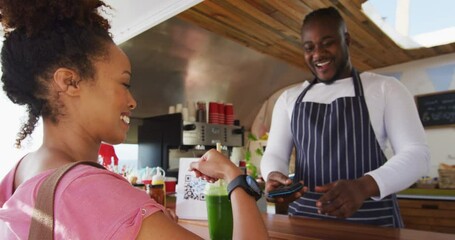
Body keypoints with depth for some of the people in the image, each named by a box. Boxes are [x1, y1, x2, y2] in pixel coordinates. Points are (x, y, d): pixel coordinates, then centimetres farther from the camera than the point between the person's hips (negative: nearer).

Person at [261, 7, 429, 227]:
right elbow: (274, 154, 4)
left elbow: (416, 153, -8)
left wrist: (363, 186, -27)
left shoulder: (385, 88, -1)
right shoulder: (289, 98, 7)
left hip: (371, 219, -2)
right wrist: (274, 175, -20)